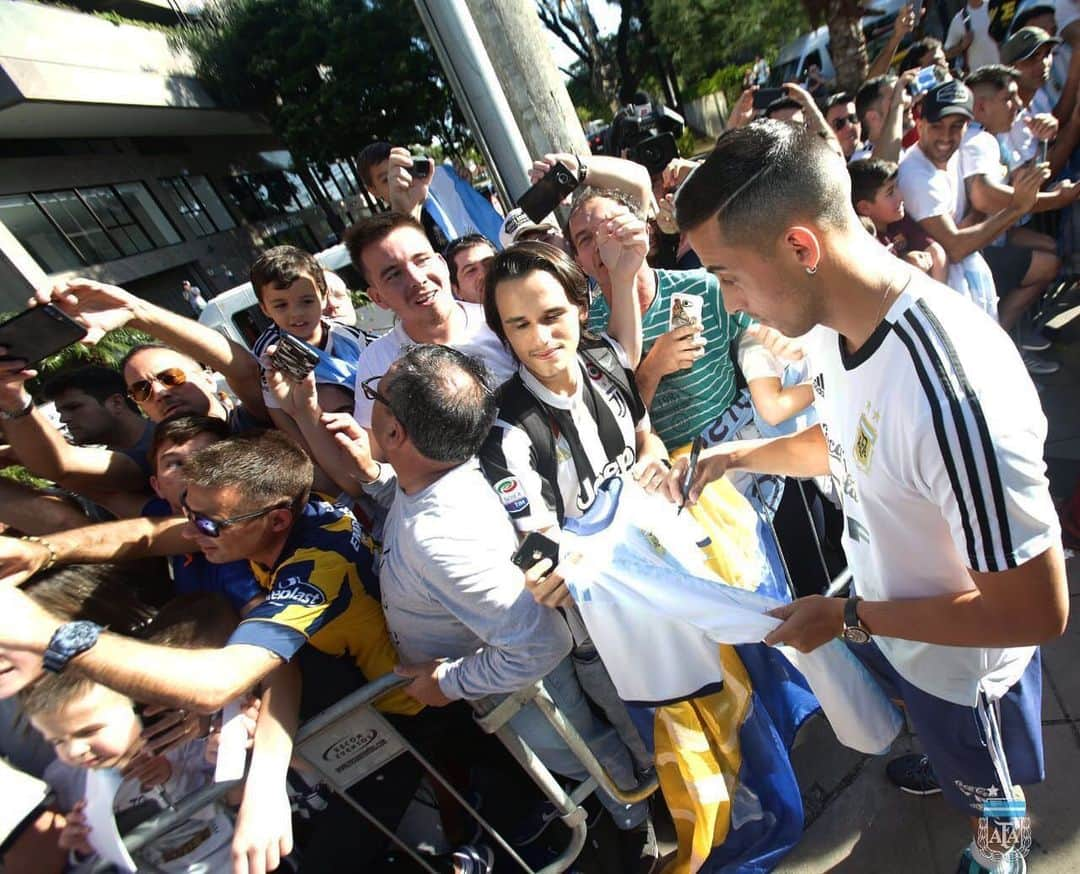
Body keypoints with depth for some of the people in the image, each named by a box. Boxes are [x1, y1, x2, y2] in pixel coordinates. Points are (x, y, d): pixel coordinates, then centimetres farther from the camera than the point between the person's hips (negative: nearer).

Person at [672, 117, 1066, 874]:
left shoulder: (954, 391, -42)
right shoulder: (836, 321, -16)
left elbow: (1038, 611, -30)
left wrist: (850, 618, -24)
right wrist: (738, 456, -6)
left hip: (964, 658, -6)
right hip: (889, 619, 7)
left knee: (987, 795, 28)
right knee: (912, 706, 38)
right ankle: (944, 763, 70)